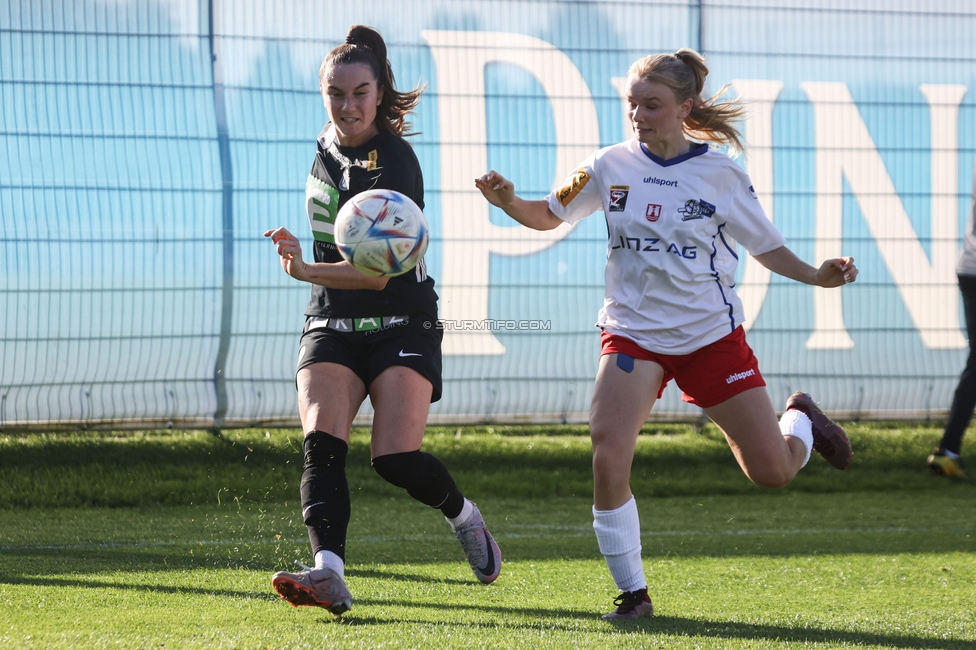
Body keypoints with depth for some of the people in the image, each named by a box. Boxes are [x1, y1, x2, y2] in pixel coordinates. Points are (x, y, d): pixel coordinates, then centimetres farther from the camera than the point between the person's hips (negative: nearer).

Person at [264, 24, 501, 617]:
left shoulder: (394, 164, -17)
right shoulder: (330, 143, 7)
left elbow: (378, 272, -24)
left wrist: (307, 271, -34)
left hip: (401, 323, -6)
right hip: (332, 324, 6)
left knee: (396, 458, -16)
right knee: (322, 442, -18)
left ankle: (466, 517, 17)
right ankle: (330, 574, -33)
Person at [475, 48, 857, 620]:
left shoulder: (721, 174, -6)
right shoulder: (612, 166, -2)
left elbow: (767, 247, 4)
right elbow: (549, 215, 9)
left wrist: (817, 275, -13)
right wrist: (509, 202, -11)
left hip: (711, 333, -1)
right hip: (633, 332, 1)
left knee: (772, 471, 2)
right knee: (609, 455, -22)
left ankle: (800, 421, 41)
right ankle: (633, 593, -7)